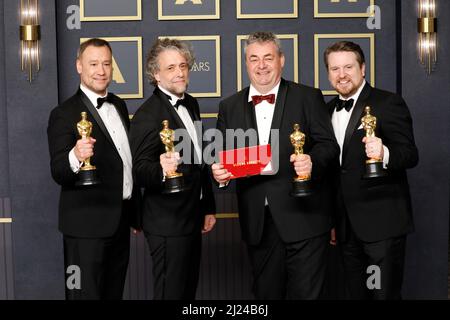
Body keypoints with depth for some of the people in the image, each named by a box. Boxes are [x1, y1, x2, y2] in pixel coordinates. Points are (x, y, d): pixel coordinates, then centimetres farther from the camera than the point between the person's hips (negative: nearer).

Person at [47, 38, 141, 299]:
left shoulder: (119, 105, 11)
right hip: (87, 227, -7)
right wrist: (76, 157, -38)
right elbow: (59, 173, -16)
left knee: (114, 293, 17)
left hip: (121, 222, 7)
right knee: (86, 293, 1)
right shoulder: (64, 114, -12)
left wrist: (136, 213, 18)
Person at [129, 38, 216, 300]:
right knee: (172, 292, 1)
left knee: (189, 290, 18)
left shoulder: (192, 104, 9)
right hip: (168, 223, -8)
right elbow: (140, 171, -21)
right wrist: (161, 170, -43)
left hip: (192, 219, 8)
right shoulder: (147, 115, -17)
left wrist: (209, 207, 16)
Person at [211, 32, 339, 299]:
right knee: (266, 293, 15)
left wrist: (312, 161, -23)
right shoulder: (230, 107, 11)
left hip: (304, 217, -3)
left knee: (306, 292, 1)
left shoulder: (308, 98, 2)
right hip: (258, 221, 4)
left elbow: (328, 144, -3)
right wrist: (220, 172, -10)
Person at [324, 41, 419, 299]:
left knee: (384, 293, -2)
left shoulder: (389, 104, -7)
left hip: (382, 222, -6)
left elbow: (411, 155, -13)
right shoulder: (329, 110, 13)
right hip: (347, 227, 7)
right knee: (357, 294, 15)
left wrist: (384, 153, -35)